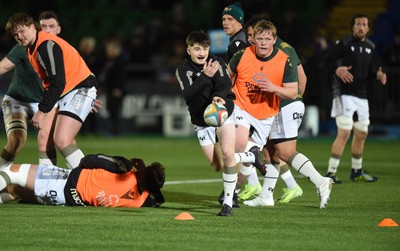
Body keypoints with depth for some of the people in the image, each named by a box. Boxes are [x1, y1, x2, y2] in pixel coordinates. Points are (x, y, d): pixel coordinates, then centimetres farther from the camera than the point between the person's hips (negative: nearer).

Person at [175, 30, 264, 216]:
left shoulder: (217, 63, -8)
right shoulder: (183, 70, -10)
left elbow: (225, 84, -22)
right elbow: (188, 96, -25)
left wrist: (218, 96, -44)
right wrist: (205, 77, -39)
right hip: (201, 121, 2)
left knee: (227, 154, -22)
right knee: (218, 166, 2)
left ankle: (228, 202, -13)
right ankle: (250, 156, 33)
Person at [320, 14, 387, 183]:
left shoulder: (370, 47, 12)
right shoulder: (343, 44, -8)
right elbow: (324, 63, -8)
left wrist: (378, 76, -3)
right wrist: (337, 70, -28)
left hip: (362, 96, 7)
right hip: (344, 94, -7)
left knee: (361, 134, 14)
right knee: (344, 132, -16)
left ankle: (356, 172, 28)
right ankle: (331, 172, -12)